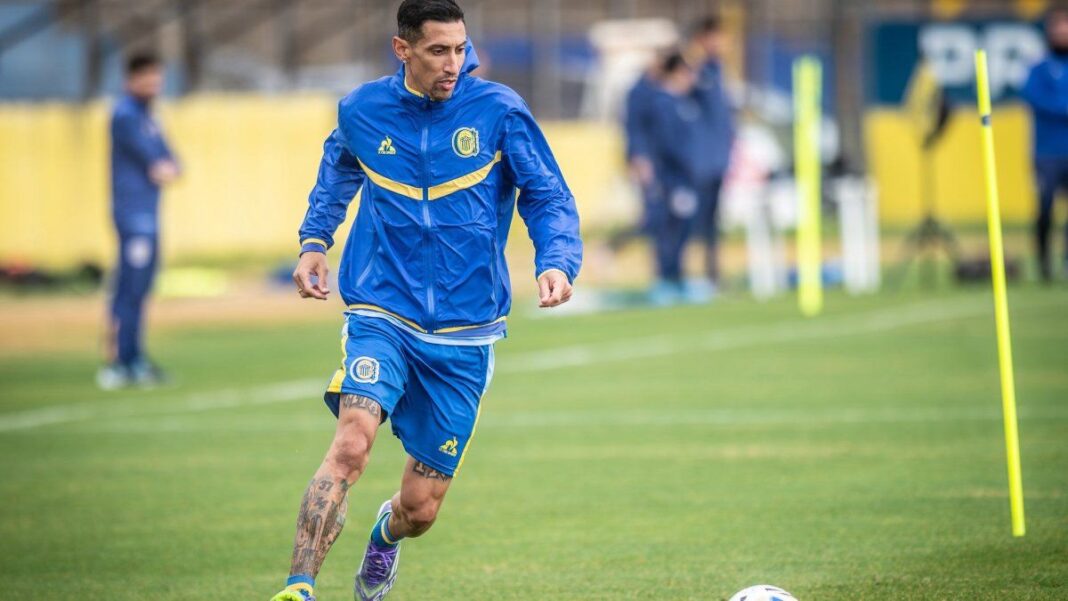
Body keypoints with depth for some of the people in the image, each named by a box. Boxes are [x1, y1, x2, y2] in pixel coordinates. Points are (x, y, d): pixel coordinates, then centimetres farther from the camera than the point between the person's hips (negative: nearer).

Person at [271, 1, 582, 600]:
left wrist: (556, 262, -18)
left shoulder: (499, 111, -5)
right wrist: (314, 241, 13)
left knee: (420, 511, 6)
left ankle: (387, 531, 44)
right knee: (352, 443, -29)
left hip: (464, 333, 0)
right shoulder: (362, 111, 1)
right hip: (382, 317, 0)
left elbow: (551, 198, 1)